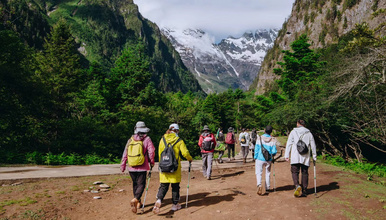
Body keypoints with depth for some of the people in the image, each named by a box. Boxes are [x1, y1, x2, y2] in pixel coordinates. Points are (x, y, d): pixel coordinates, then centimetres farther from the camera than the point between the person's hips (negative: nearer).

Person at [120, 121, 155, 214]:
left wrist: (123, 166, 13)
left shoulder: (130, 140, 3)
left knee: (135, 184, 18)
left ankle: (138, 202, 27)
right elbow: (151, 151, -7)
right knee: (141, 184, 0)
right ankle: (135, 199, -23)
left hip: (131, 167, 4)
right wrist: (152, 162, 10)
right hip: (142, 167, -4)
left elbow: (125, 153, 5)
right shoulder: (147, 139, -5)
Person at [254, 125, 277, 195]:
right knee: (267, 174, 17)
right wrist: (272, 155, 14)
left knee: (258, 173, 4)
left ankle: (259, 185, -21)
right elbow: (274, 151, -8)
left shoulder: (259, 138, -8)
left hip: (260, 159, -2)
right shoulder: (273, 140, -6)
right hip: (268, 160, 2)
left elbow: (256, 149, -5)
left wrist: (255, 158, 6)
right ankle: (267, 188, 24)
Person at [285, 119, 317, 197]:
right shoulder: (309, 133, 10)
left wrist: (287, 155, 1)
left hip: (295, 157, -2)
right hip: (305, 157, 2)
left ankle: (297, 185, -24)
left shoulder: (293, 132, 4)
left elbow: (289, 144, -1)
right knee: (305, 173, 9)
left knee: (295, 172, 1)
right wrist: (314, 157, 18)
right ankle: (304, 191, 10)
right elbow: (313, 146, 11)